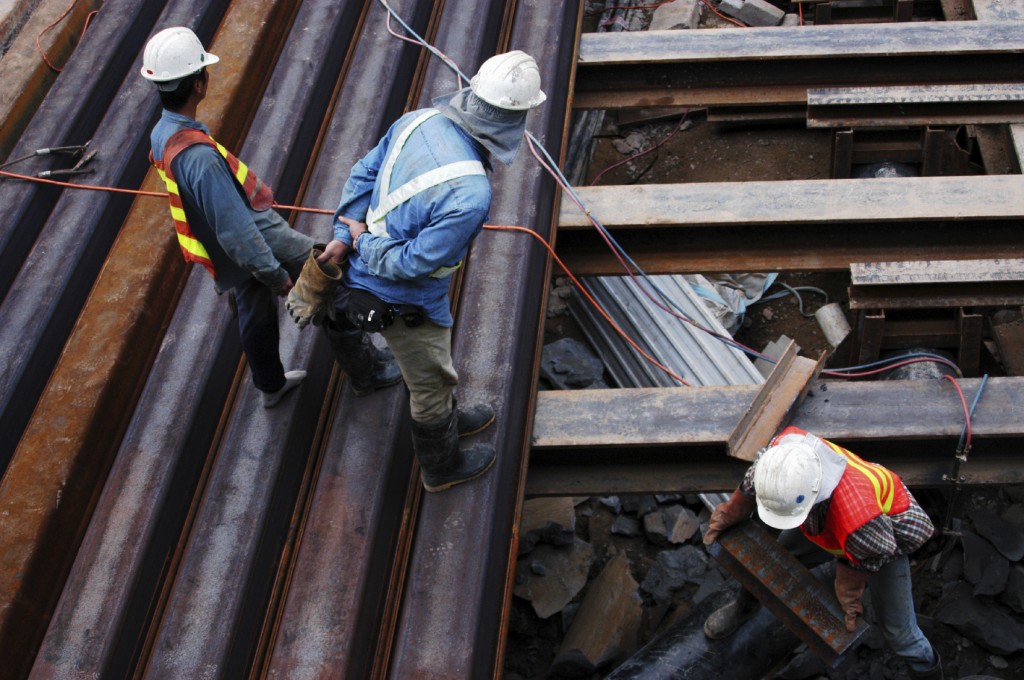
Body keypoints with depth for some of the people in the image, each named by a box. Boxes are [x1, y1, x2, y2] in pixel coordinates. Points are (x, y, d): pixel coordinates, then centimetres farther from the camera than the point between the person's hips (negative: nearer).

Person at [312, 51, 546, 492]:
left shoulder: (419, 121, -14)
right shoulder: (469, 194, -38)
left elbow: (364, 173, -2)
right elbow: (415, 263, -29)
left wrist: (345, 234, -2)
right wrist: (365, 245, -14)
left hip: (367, 274, 8)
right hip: (402, 302, -7)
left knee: (429, 368, 34)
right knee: (431, 381, 21)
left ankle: (448, 419, 62)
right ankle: (442, 467, 47)